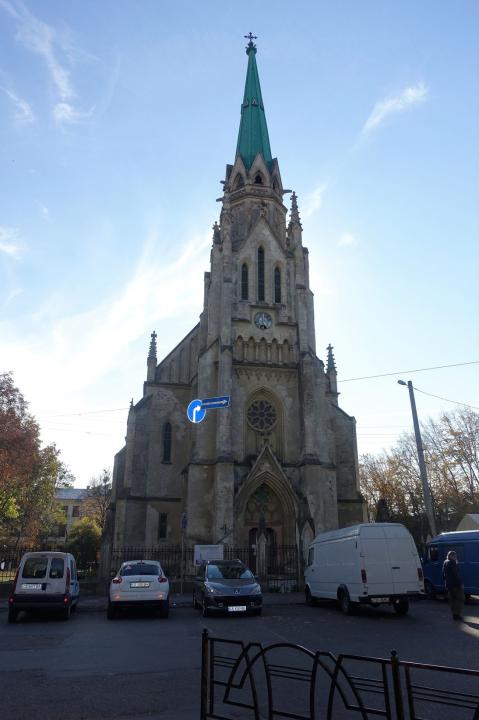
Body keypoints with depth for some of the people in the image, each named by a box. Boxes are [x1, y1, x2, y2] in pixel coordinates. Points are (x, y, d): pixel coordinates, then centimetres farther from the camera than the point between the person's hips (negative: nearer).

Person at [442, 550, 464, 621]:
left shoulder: (445, 563, 13)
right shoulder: (452, 563, -16)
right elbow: (456, 574, -21)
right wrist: (461, 583, -18)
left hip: (448, 585, 8)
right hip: (455, 584, -8)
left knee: (452, 600, 13)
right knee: (460, 599, 0)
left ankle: (454, 614, 16)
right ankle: (458, 614, -5)